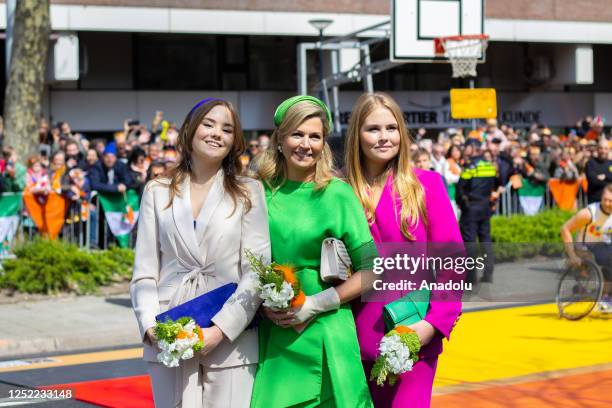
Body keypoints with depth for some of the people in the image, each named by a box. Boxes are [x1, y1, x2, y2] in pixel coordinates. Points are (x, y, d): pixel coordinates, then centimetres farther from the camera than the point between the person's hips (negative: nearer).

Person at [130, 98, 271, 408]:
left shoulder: (248, 192, 5)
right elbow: (144, 272, 6)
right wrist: (151, 326, -9)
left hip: (231, 343, -1)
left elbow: (257, 272, -2)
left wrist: (220, 330, -13)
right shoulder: (158, 192, 10)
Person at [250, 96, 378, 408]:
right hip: (271, 336, 2)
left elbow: (370, 270, -4)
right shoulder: (263, 192, 4)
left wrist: (316, 304, -11)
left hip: (325, 334, -2)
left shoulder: (338, 194, -4)